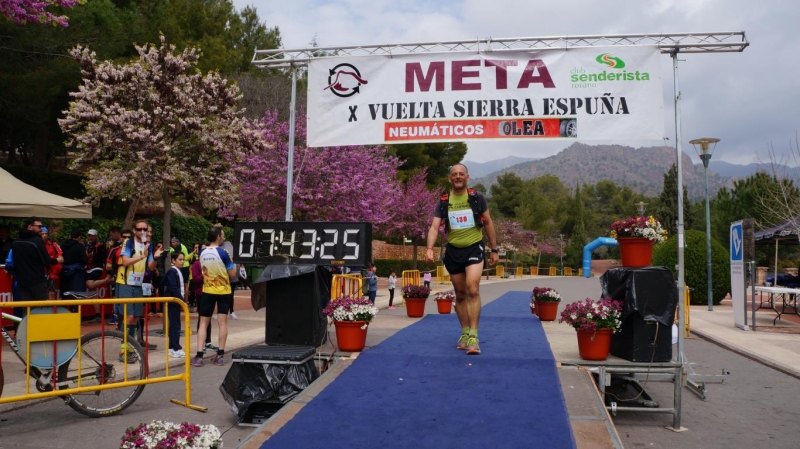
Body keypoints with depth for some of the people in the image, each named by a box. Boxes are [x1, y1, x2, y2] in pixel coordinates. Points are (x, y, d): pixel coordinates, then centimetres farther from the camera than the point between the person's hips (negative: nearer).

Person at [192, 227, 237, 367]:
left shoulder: (202, 253, 2)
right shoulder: (222, 252, -14)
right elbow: (232, 274, -10)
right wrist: (233, 262, 8)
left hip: (207, 291, 4)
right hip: (224, 291, -3)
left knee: (203, 323, 5)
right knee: (222, 322, 2)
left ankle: (199, 356, -1)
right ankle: (220, 355, 3)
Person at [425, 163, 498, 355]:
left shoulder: (477, 198, -2)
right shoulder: (443, 202, 1)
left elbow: (488, 224, 5)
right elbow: (434, 227, -7)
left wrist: (494, 249, 5)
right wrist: (429, 248, -24)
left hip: (474, 248, -3)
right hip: (453, 251, 3)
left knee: (472, 290, -18)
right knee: (460, 294, 11)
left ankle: (473, 336, -13)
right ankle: (464, 333, 25)